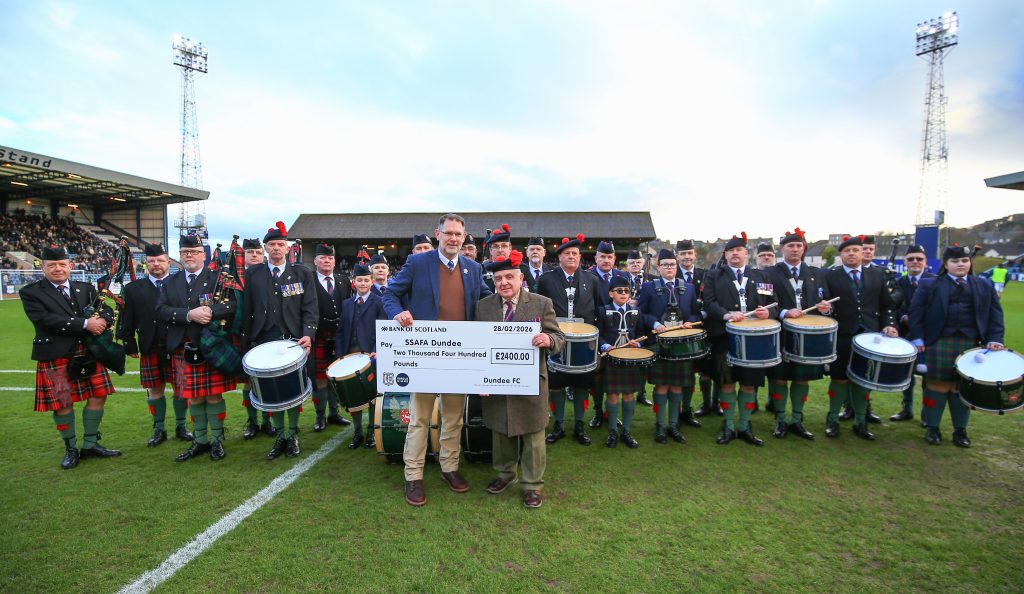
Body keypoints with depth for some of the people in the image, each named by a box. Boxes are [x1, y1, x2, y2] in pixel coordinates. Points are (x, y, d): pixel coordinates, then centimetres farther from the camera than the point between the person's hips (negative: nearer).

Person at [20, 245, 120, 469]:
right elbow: (45, 319, -17)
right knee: (63, 404, 4)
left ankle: (90, 444, 22)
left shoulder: (86, 289, 11)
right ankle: (70, 448, 23)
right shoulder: (30, 293, -2)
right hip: (55, 357, -4)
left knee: (98, 395, 6)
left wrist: (102, 320, -18)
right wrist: (85, 324, -22)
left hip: (89, 353, 4)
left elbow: (106, 310, 7)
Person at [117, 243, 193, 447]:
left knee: (180, 388, 6)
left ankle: (181, 426, 22)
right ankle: (159, 429, 23)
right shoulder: (133, 289, 7)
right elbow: (126, 320, 7)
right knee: (154, 390, 10)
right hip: (150, 350, 2)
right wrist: (130, 345, 3)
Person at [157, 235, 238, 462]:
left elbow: (232, 306, -9)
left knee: (214, 396, 3)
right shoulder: (171, 282, 11)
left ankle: (217, 440, 17)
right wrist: (189, 314, -16)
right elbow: (161, 311, -1)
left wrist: (210, 312, -25)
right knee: (193, 397, 12)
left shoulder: (218, 278, 1)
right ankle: (201, 440, 25)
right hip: (184, 350, 4)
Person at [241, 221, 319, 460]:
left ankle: (293, 435, 18)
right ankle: (280, 436, 18)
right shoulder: (252, 275, 10)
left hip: (294, 341, -1)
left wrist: (308, 335, -15)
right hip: (264, 342, 1)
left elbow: (310, 309, 0)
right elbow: (247, 311, 9)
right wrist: (246, 345, 5)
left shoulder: (302, 274, 6)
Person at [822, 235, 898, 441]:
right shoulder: (830, 276, 0)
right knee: (840, 379, 4)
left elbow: (886, 305, 12)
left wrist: (889, 324, -2)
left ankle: (860, 422, 22)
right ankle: (832, 420, 18)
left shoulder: (877, 275, 9)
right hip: (841, 337, -3)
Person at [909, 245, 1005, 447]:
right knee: (937, 385, 1)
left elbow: (994, 313, 11)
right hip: (939, 343, -3)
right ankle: (932, 428, 12)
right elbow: (916, 311, 0)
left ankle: (960, 430, 19)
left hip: (971, 345, 3)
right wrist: (918, 338, -8)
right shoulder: (929, 285, 5)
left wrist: (995, 339, -2)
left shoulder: (985, 286, 14)